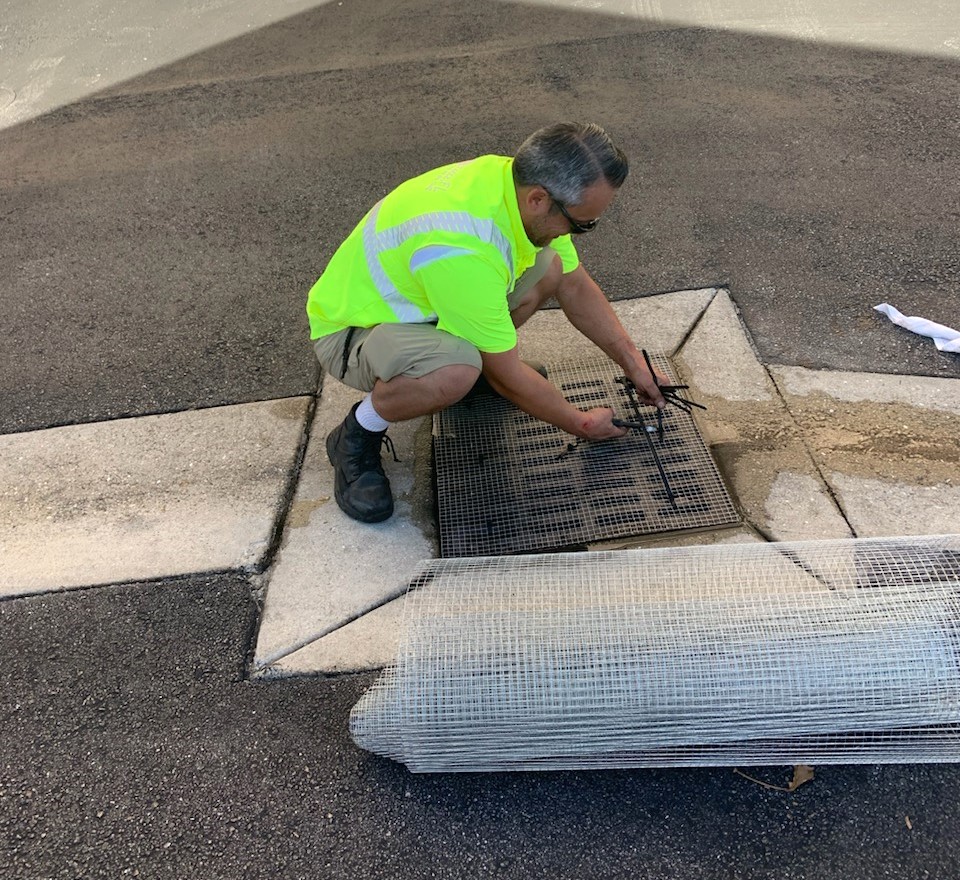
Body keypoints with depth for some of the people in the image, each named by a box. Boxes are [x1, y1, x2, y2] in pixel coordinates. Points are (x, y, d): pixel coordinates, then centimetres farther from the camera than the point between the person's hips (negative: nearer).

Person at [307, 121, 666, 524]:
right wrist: (582, 424, -11)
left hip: (411, 299, 8)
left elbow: (575, 287, 4)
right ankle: (356, 437, -11)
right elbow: (506, 376, -25)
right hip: (349, 328, -8)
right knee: (457, 371, -40)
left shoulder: (517, 181, -12)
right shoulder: (463, 250, -38)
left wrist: (634, 364, 3)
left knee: (549, 267, -3)